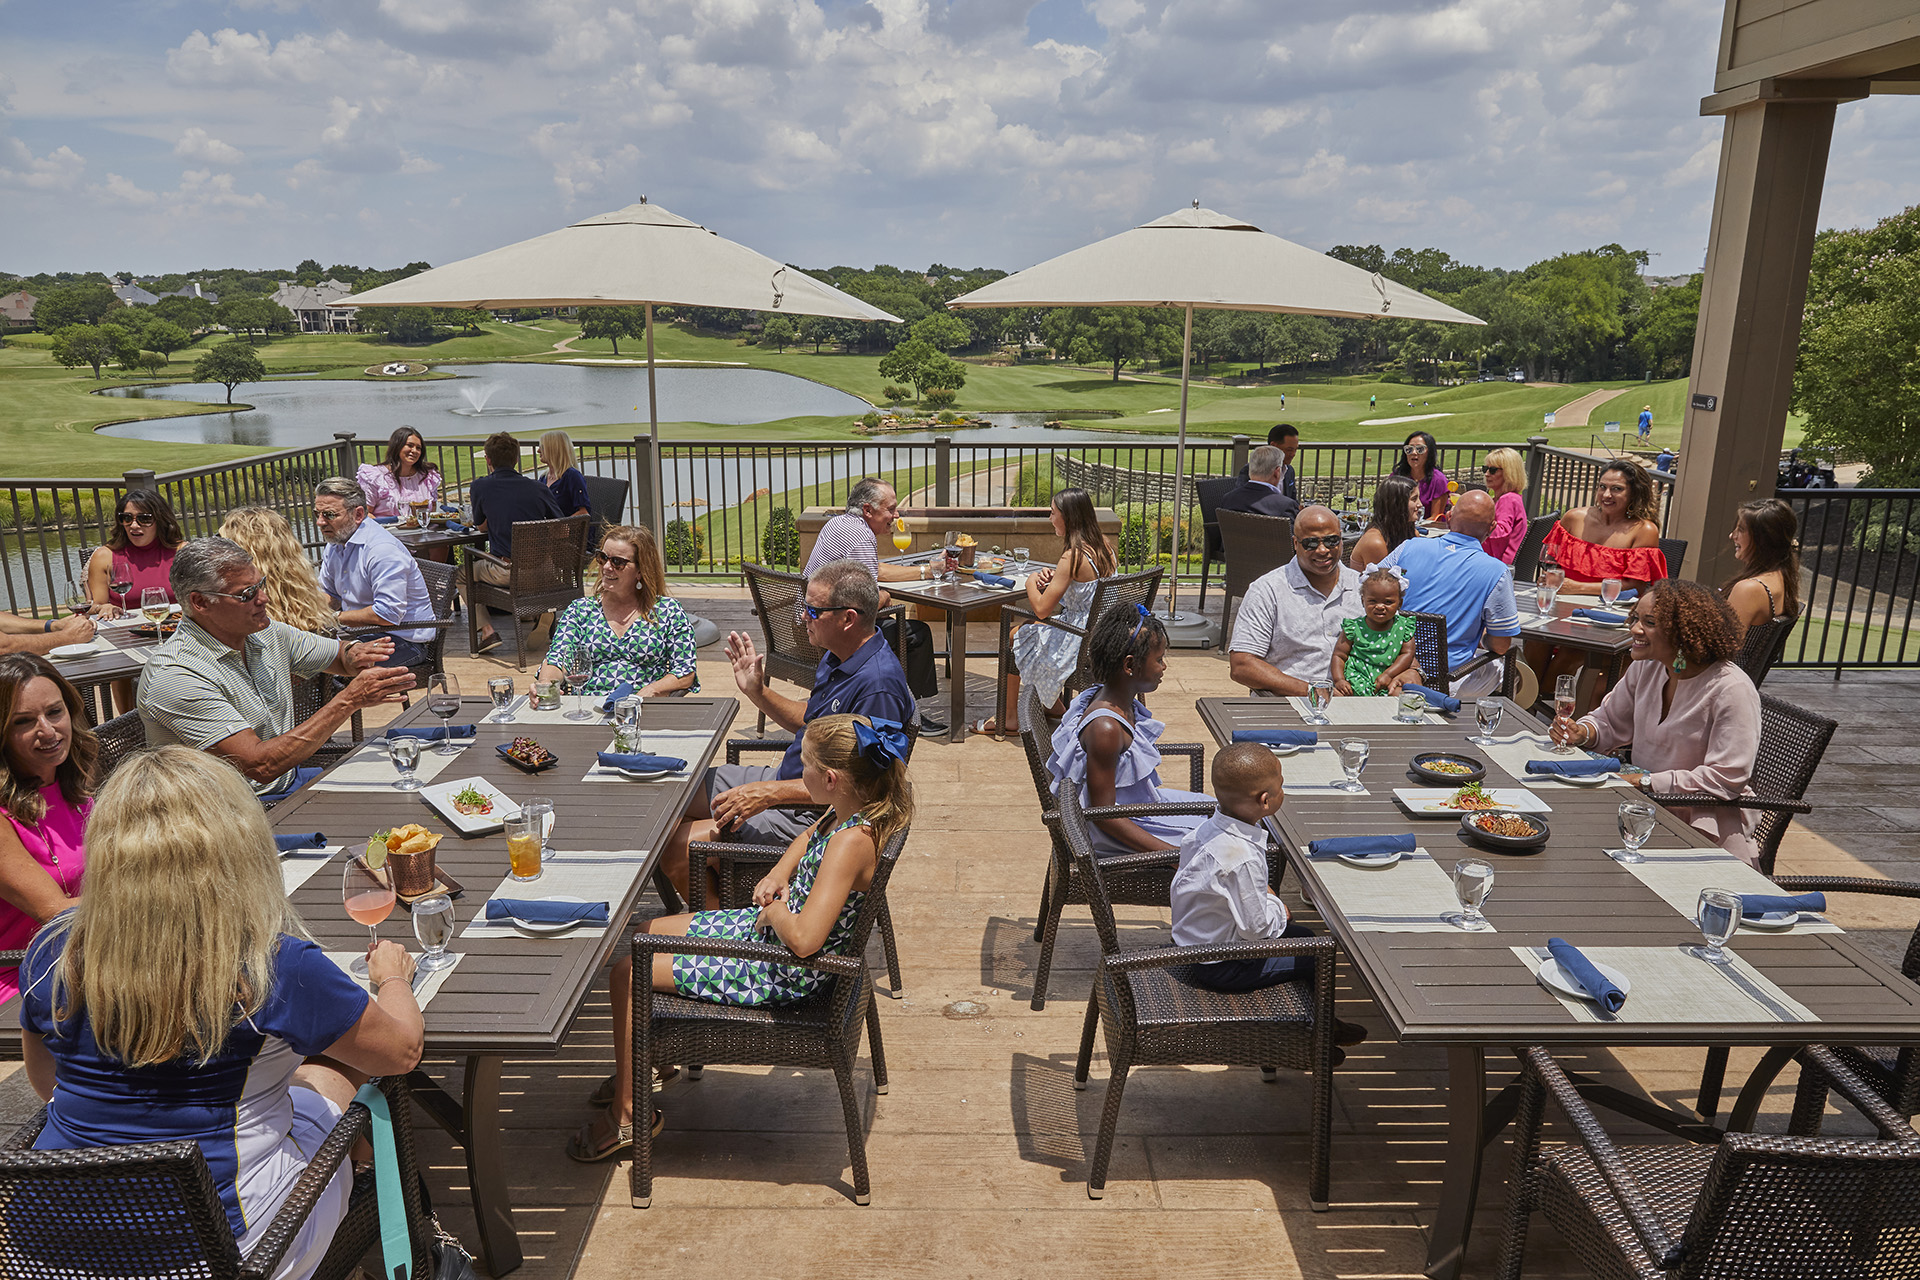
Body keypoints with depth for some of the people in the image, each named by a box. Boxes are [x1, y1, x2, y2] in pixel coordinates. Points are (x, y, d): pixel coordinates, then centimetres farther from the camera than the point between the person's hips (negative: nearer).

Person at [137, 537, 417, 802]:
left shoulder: (268, 634, 3)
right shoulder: (174, 676, -20)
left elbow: (339, 652, 17)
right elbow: (261, 766, -26)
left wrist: (354, 654, -10)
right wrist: (349, 700, -28)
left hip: (288, 776, 7)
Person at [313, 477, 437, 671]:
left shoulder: (383, 549, -22)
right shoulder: (335, 544, 9)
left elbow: (388, 614, -28)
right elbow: (330, 596, 22)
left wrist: (336, 618, -18)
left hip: (405, 641, -9)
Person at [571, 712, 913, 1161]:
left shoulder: (852, 842, -33)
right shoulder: (847, 811, -5)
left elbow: (803, 940, -40)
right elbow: (809, 836, 20)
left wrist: (776, 911, -19)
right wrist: (778, 875, 1)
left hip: (785, 972, -10)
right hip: (769, 930, 10)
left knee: (627, 971, -4)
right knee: (645, 934, 19)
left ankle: (626, 1113, 13)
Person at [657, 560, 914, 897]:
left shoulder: (878, 685, -27)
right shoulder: (836, 658, 5)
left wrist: (770, 793, -25)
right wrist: (758, 692, 4)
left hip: (811, 815, -10)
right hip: (790, 780, 10)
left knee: (679, 848, -17)